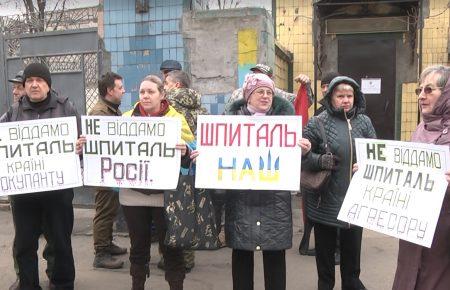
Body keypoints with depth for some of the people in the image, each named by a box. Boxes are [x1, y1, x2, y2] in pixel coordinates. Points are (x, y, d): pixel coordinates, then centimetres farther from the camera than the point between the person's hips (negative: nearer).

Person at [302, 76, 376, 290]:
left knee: (352, 245, 17)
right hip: (326, 199, -2)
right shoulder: (317, 123, -5)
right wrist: (322, 160, -23)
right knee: (325, 246, 13)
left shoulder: (364, 122, 5)